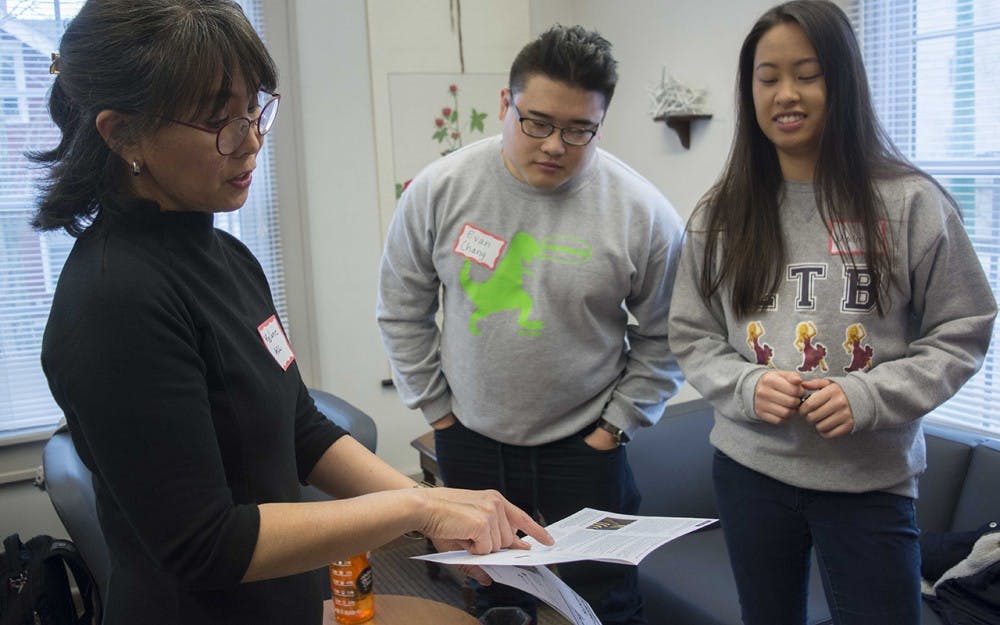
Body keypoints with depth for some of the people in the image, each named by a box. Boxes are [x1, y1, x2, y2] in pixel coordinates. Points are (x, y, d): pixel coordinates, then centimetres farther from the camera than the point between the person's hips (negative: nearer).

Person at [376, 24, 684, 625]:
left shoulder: (644, 213, -14)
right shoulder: (439, 188, -10)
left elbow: (660, 337, -2)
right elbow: (403, 309, 2)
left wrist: (616, 424, -3)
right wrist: (435, 407, 2)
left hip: (584, 446, -1)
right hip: (469, 441, 2)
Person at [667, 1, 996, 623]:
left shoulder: (910, 202, -7)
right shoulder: (720, 215, 1)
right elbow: (692, 337, 5)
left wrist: (868, 396, -17)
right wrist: (747, 386, -14)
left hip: (870, 479, -2)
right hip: (750, 469, 3)